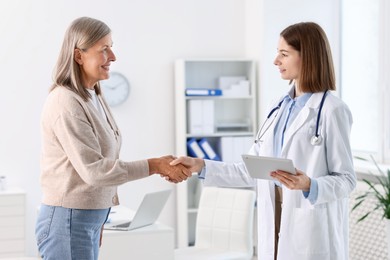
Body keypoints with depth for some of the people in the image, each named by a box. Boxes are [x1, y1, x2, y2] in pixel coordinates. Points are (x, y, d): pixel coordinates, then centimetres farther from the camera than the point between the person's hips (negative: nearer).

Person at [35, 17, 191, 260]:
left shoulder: (93, 97, 10)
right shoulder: (66, 103, -18)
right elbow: (93, 169, -21)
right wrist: (154, 166, -20)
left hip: (90, 219, 8)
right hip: (67, 221, -8)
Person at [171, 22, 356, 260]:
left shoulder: (332, 110, -8)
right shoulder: (280, 107, 12)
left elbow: (346, 179, -8)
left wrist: (308, 185, -25)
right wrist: (201, 166, 4)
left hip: (313, 234, -6)